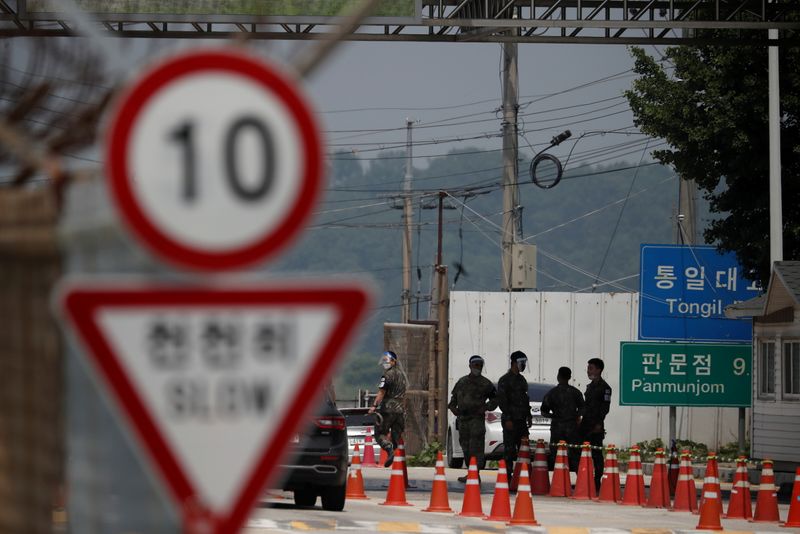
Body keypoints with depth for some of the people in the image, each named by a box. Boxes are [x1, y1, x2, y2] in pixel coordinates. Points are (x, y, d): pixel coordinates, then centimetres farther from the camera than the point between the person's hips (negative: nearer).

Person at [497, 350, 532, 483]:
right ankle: (508, 475, -5)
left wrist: (528, 416, 17)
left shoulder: (522, 380, 17)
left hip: (521, 420, 7)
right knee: (510, 449, -6)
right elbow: (501, 400, -13)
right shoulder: (505, 380, -7)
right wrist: (508, 419, -18)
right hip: (510, 420, -7)